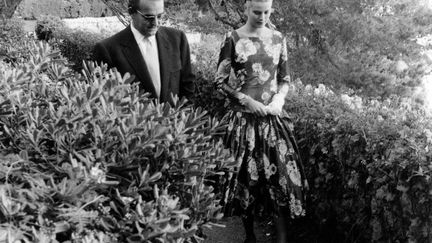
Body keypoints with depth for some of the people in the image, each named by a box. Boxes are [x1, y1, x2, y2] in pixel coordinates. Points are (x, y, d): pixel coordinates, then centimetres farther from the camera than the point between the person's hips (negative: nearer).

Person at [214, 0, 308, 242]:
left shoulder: (278, 39, 6)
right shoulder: (233, 39, -3)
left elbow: (285, 78, 12)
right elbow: (220, 81, -3)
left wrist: (279, 98, -7)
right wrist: (247, 100, -13)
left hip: (274, 117, 2)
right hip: (243, 117, -2)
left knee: (282, 173, -4)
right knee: (246, 174, 5)